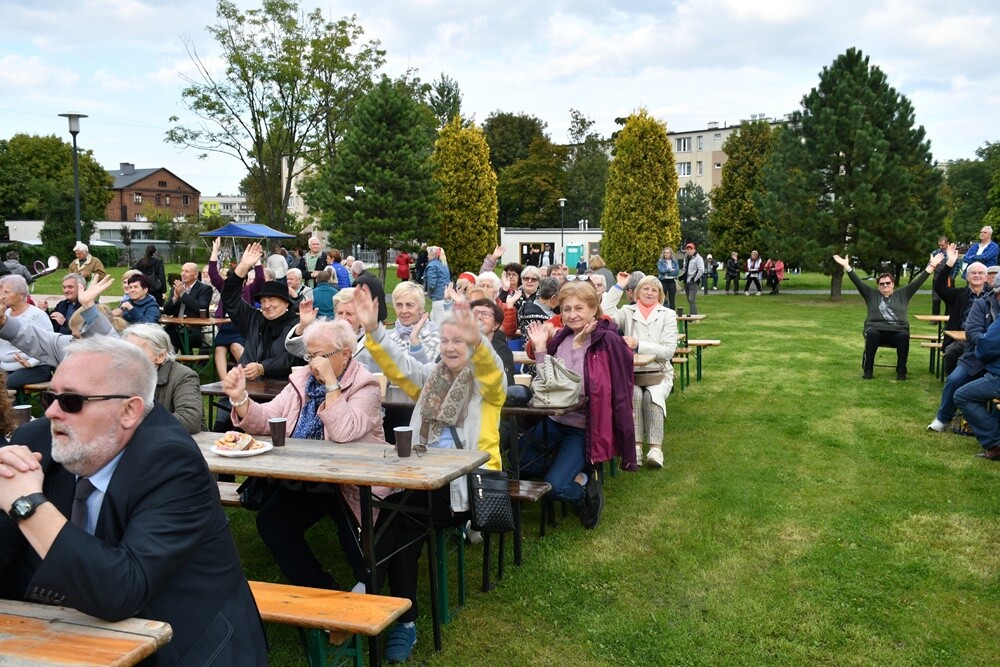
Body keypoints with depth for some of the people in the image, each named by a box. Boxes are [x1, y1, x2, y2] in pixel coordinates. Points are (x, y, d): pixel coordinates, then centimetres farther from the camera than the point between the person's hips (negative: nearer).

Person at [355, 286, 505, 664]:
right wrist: (373, 330, -19)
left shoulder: (486, 382, 1)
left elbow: (491, 367, -23)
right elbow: (397, 363, 0)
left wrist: (476, 341, -46)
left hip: (468, 481, -5)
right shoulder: (429, 377, 16)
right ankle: (404, 620, -14)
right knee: (402, 521, -22)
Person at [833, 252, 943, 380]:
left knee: (904, 336, -33)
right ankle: (868, 369, -26)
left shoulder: (903, 294, 21)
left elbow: (917, 281, 15)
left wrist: (931, 266, 8)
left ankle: (901, 370, -23)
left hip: (897, 331, 1)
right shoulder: (872, 295, 18)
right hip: (876, 329, -1)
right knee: (871, 335, -35)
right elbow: (857, 282, 10)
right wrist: (846, 266, 1)